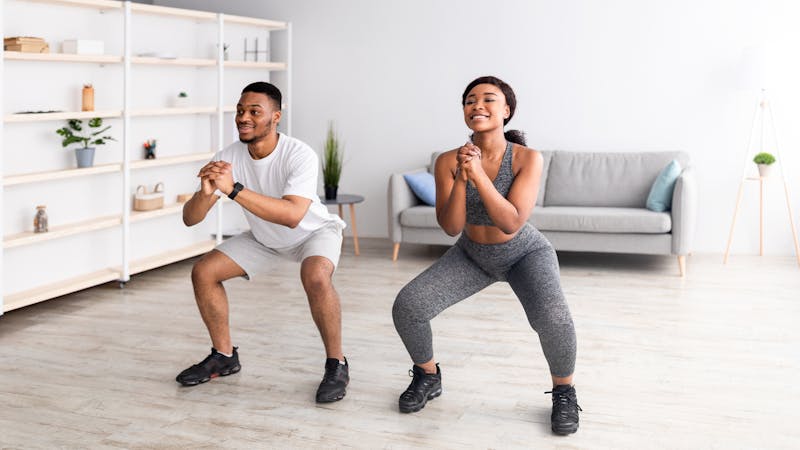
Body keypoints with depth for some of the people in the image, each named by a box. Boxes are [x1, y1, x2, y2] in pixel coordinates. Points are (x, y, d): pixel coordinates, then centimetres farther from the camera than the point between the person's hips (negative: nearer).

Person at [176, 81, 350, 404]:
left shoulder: (300, 156, -34)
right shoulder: (227, 158, -20)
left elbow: (292, 215, -49)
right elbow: (190, 219, -21)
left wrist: (234, 189, -53)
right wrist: (205, 192, -44)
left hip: (313, 232, -5)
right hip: (265, 238, 6)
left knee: (315, 277, -36)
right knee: (203, 272, -5)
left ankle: (336, 364, -15)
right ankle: (224, 356, 14)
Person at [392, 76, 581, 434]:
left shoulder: (527, 159, -25)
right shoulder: (448, 161, -19)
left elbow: (512, 223, -32)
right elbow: (451, 227, -21)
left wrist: (478, 173, -40)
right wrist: (461, 178, -36)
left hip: (524, 253, -3)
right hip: (472, 254, 3)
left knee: (552, 318, -32)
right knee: (407, 306, -15)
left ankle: (564, 392, 0)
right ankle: (428, 377, 15)